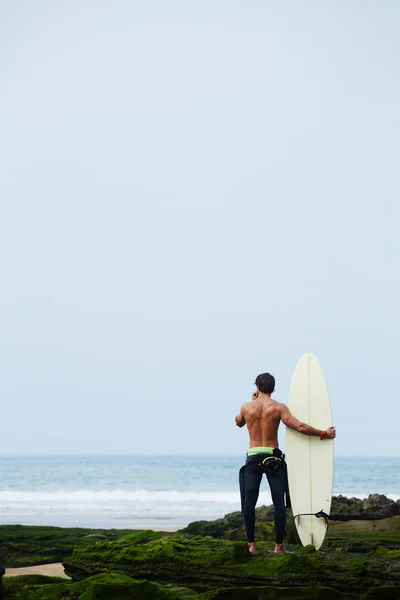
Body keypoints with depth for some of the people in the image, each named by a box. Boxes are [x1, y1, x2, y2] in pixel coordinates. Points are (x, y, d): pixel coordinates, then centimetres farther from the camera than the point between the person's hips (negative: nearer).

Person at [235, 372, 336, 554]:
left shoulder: (246, 407, 2)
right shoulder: (279, 407, -4)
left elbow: (239, 422, 25)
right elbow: (300, 427, -12)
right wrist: (323, 433, -2)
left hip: (253, 457, 1)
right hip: (273, 458, -1)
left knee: (249, 502, 4)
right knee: (278, 501, 2)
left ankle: (251, 544, 1)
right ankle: (279, 545, 0)